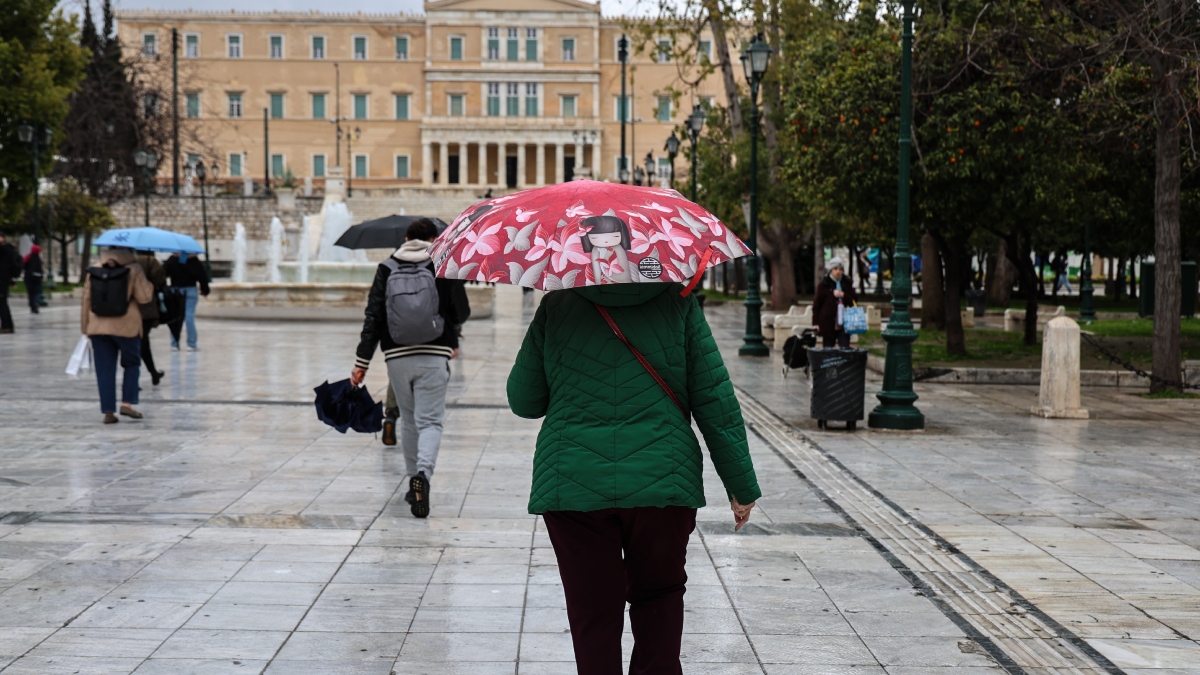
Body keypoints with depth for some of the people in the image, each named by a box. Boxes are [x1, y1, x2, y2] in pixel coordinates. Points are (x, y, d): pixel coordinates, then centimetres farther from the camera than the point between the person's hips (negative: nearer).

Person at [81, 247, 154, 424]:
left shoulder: (94, 271, 3)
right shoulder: (133, 270, -6)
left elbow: (87, 299, 5)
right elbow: (144, 297, -9)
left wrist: (85, 326, 12)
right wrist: (150, 286, 12)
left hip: (98, 328, 2)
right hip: (127, 327, -2)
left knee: (105, 370, 6)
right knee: (131, 364, 16)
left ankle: (108, 412, 4)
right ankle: (127, 403, 3)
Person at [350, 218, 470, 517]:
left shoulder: (387, 268, 8)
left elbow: (373, 317, 2)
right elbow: (462, 312, 0)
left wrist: (362, 362, 2)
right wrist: (452, 341, 24)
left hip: (396, 357, 2)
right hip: (434, 355, -2)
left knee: (408, 420, 17)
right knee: (430, 420, -4)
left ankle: (413, 480, 23)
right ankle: (423, 473, -27)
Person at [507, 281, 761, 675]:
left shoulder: (556, 306, 1)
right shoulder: (677, 301, 1)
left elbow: (524, 401, 7)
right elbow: (715, 399, 0)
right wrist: (742, 487, 6)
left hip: (573, 485, 0)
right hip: (663, 481, 0)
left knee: (592, 612, 8)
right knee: (659, 595, 20)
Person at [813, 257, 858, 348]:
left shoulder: (847, 284, 11)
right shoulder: (824, 285, 1)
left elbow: (854, 300, 10)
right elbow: (817, 304, -1)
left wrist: (843, 295, -10)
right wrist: (815, 323, -7)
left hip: (844, 323, 2)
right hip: (828, 323, -2)